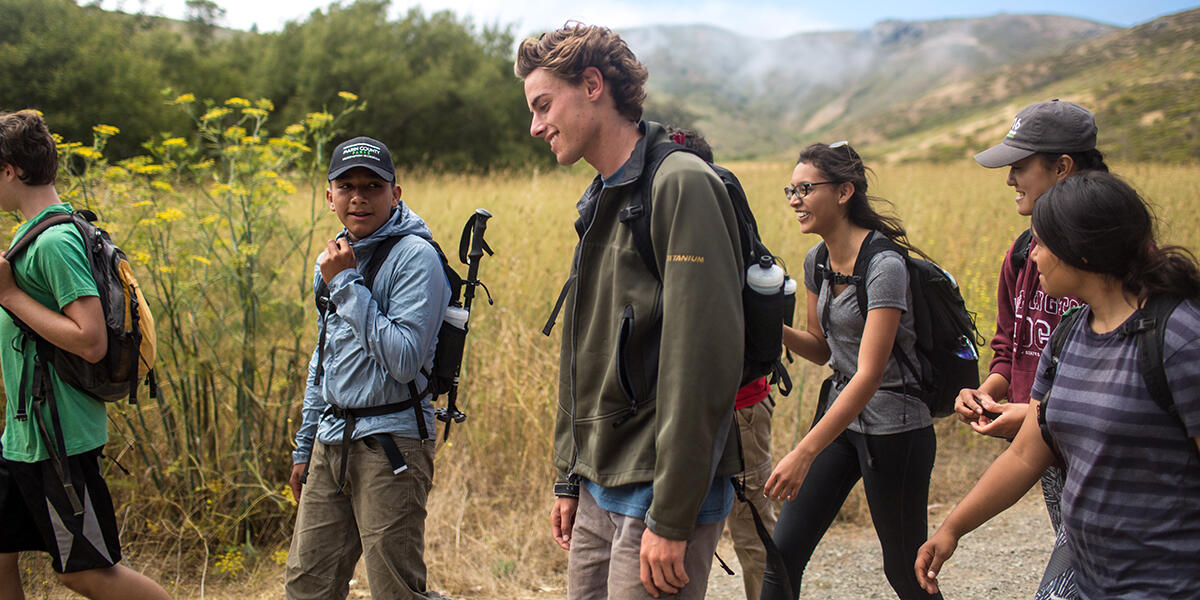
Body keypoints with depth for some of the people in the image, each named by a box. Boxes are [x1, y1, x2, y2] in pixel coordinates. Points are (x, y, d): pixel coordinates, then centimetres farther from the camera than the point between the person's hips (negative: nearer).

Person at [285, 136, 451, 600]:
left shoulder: (414, 256, -12)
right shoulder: (335, 256, 13)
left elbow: (405, 360, -22)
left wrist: (347, 284, -18)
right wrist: (304, 447, 23)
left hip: (390, 443, -7)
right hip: (331, 440, 8)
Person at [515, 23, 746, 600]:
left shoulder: (681, 184, -15)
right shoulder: (600, 202, 14)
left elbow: (704, 358, -21)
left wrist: (671, 520, -22)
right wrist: (569, 481, 17)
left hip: (659, 495, -8)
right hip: (598, 494, 8)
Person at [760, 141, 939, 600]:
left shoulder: (884, 266, -21)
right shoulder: (816, 261, 5)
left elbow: (870, 374, -28)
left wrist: (804, 454, -33)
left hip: (894, 429, -7)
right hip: (839, 414, 7)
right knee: (782, 557, -1)